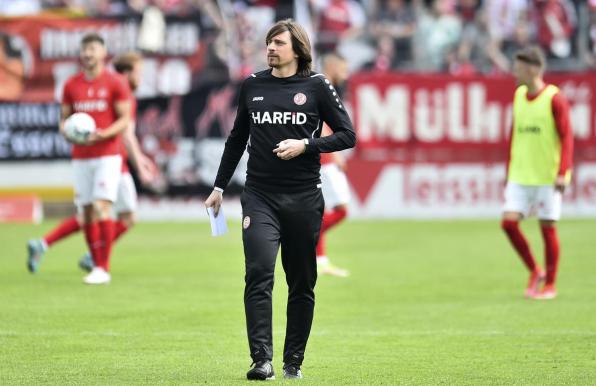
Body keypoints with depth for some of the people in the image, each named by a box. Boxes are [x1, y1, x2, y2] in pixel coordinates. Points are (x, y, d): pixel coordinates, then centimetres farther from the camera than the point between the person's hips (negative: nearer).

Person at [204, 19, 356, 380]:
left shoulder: (317, 86, 0)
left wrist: (306, 145, -13)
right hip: (260, 197, 1)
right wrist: (219, 187, 19)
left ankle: (294, 361, 16)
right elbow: (237, 139, 20)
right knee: (259, 274, -16)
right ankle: (262, 360, -20)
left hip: (304, 198, -1)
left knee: (302, 283, 5)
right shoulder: (252, 86, 9)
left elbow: (348, 135, 0)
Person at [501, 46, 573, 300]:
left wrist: (563, 173, -19)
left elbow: (567, 138, -10)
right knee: (509, 221, -7)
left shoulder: (554, 99, -9)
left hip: (547, 176, -5)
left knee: (547, 227, 0)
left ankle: (550, 285, 12)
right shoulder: (518, 96, 10)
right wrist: (509, 174, 17)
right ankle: (534, 272, 11)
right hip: (520, 176, 5)